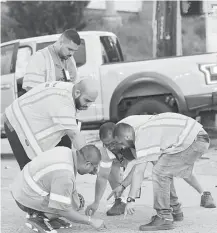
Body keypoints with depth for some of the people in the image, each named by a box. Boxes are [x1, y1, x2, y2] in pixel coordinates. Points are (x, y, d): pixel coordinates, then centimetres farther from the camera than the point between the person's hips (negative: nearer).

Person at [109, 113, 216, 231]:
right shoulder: (143, 131, 15)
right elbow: (139, 165, 23)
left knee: (160, 172, -13)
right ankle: (175, 211, 28)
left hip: (196, 141, -11)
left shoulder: (143, 137, -16)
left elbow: (139, 172, -18)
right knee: (165, 170, 19)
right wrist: (122, 185, 26)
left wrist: (130, 199, -15)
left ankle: (164, 218, -10)